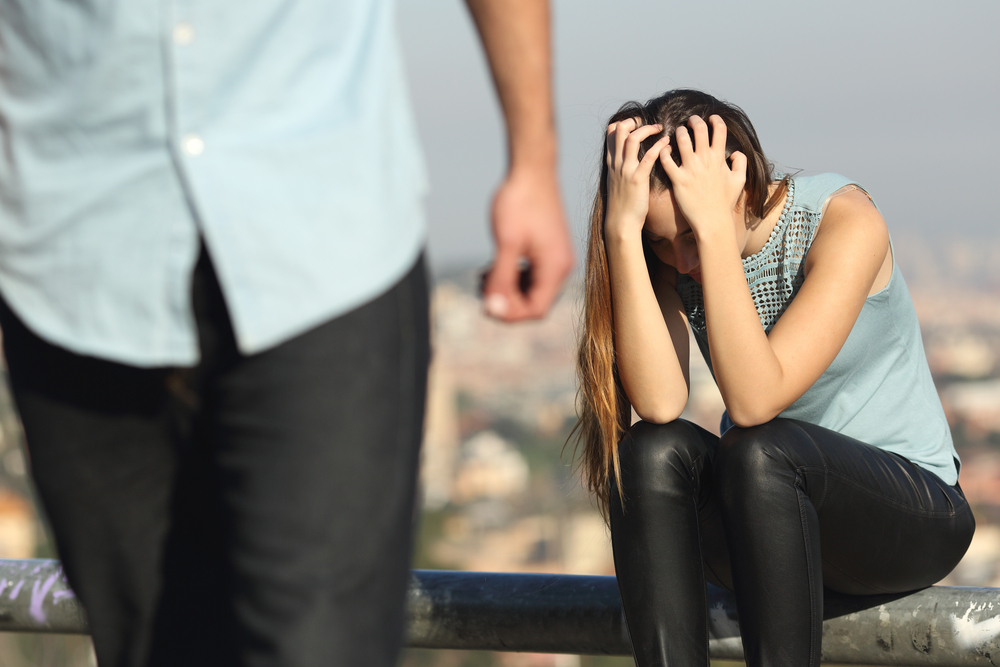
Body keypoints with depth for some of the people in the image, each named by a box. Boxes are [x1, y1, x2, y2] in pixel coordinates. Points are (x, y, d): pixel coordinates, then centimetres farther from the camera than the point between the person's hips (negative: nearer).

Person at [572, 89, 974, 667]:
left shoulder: (846, 221, -18)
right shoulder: (674, 255, -5)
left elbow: (754, 401, -30)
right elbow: (659, 402, -24)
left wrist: (715, 228, -33)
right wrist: (621, 229, -28)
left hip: (911, 512, -4)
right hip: (763, 515, 4)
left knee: (760, 451, -34)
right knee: (652, 452, -26)